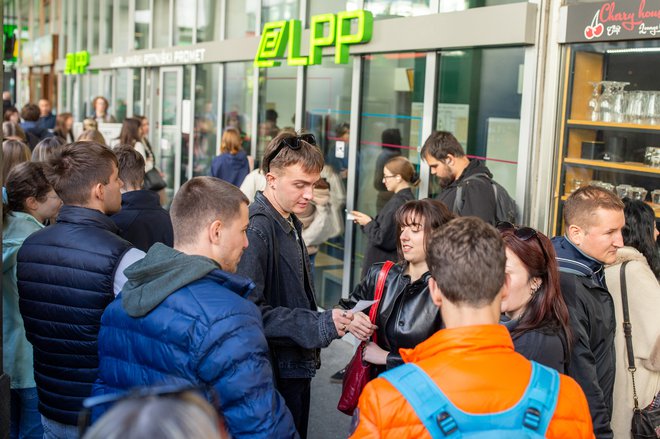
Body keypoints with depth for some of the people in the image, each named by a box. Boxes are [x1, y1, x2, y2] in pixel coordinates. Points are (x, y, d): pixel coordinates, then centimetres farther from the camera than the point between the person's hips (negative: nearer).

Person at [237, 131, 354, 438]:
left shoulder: (291, 225, 10)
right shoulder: (256, 230, -21)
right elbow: (250, 309, -28)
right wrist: (320, 325, -26)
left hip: (297, 366, 9)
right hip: (273, 371, -9)